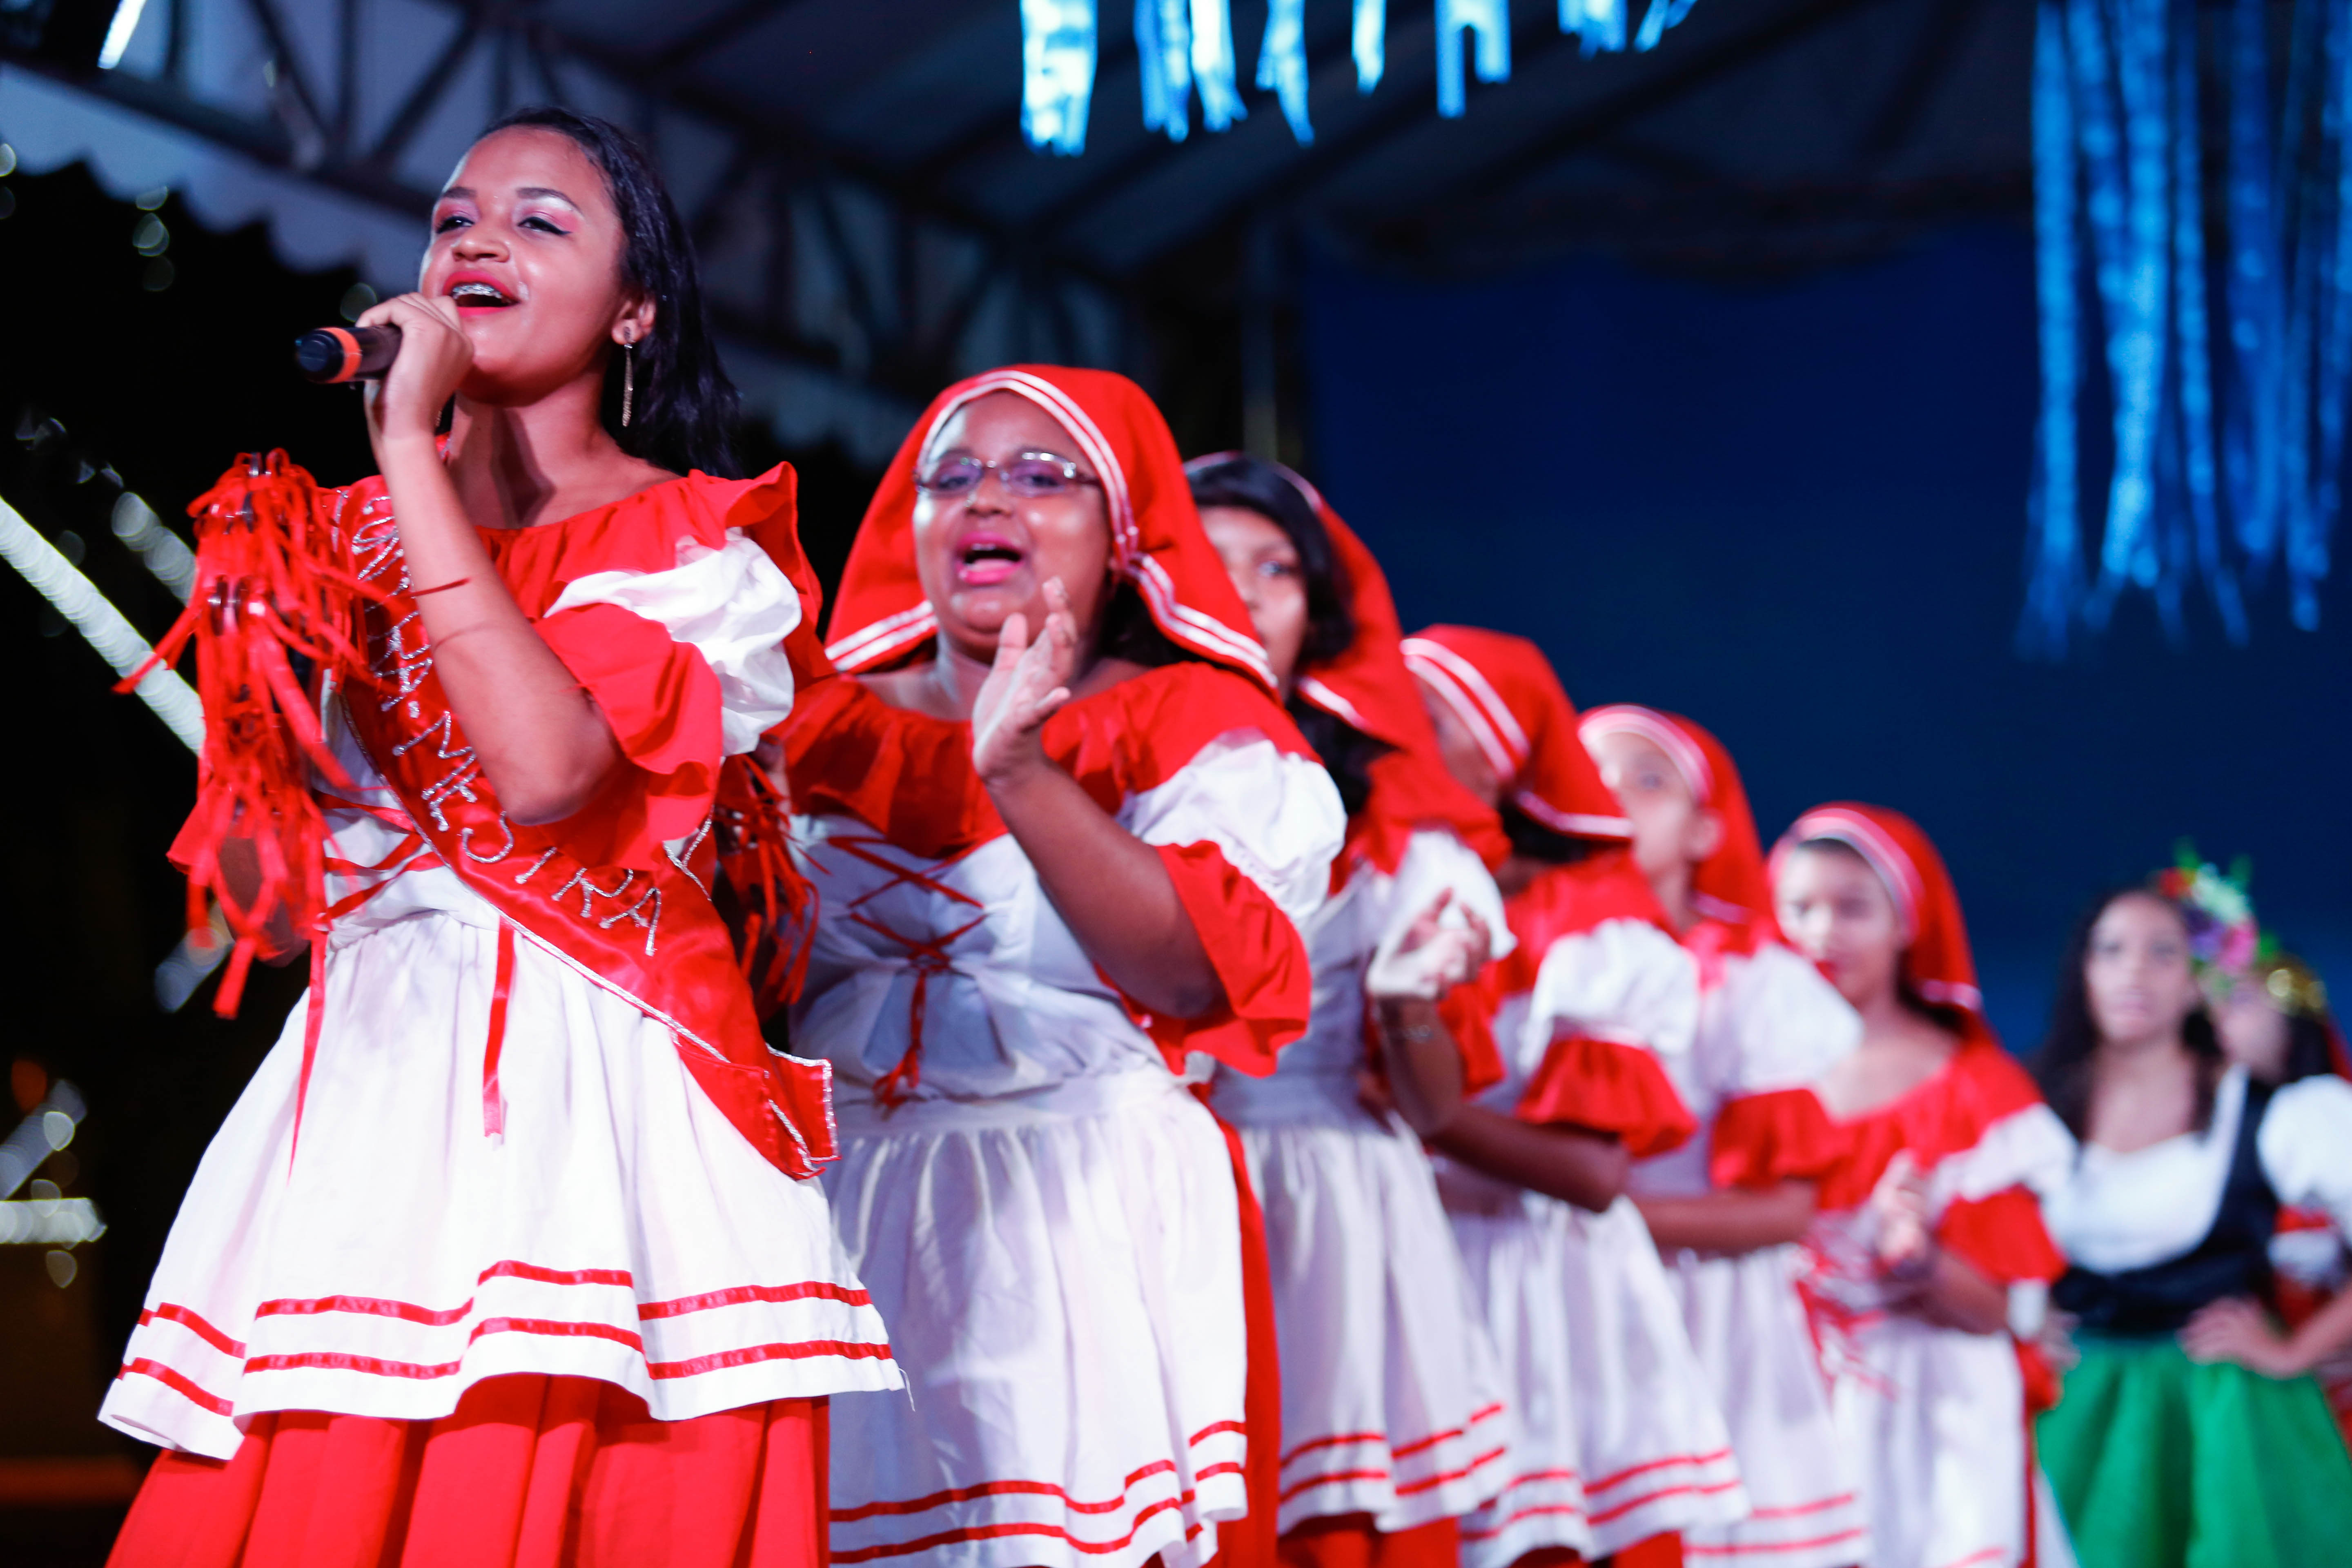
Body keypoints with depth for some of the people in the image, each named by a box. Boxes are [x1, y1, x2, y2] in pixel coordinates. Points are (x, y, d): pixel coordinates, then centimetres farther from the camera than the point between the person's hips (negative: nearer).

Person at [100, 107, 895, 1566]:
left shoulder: (695, 541, 3)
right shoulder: (350, 536, 17)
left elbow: (549, 770, -19)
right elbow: (266, 904, 15)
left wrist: (411, 447, -11)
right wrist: (260, 667, -1)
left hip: (590, 1097, -4)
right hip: (365, 1084, 4)